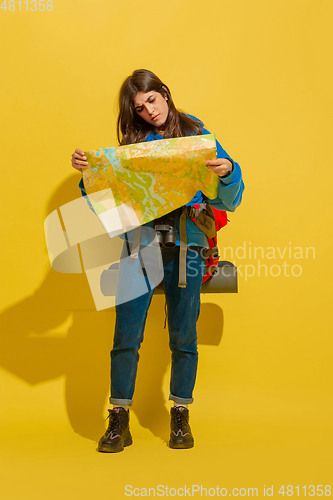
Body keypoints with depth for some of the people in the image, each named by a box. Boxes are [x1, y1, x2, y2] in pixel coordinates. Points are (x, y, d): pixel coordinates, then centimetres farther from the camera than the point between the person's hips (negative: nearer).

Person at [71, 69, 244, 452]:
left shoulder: (199, 137, 8)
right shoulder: (133, 144, 13)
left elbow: (227, 202, 2)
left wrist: (227, 172, -18)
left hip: (185, 244, -1)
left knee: (183, 335, 3)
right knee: (126, 333, -2)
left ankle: (180, 416, 18)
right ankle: (119, 420, 9)